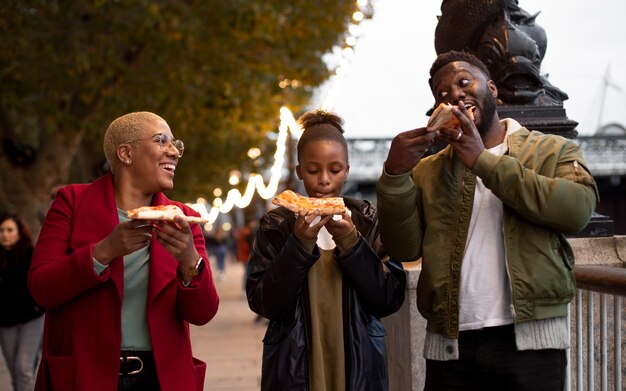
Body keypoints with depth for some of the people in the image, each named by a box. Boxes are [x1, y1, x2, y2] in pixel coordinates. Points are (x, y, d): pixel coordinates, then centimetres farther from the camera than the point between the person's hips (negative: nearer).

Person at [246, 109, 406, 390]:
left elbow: (390, 299, -8)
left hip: (358, 364, 1)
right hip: (295, 367, -1)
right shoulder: (277, 224, -2)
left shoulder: (367, 220, -1)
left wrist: (350, 242, -18)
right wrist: (300, 244, -20)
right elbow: (264, 304, -9)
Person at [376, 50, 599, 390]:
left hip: (530, 340, -2)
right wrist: (394, 174, -12)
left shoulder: (552, 151, 7)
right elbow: (404, 248, 3)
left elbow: (578, 208, -12)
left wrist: (483, 161, -11)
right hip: (450, 346, 2)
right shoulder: (427, 172, 14)